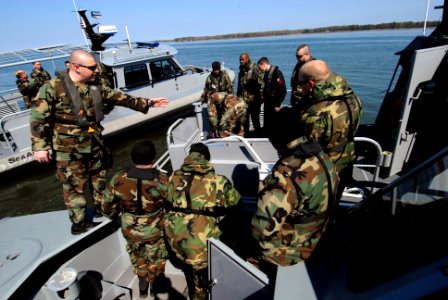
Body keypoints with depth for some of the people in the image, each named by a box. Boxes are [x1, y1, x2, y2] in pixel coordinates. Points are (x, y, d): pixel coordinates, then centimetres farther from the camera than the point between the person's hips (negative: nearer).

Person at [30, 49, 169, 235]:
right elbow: (38, 118, -11)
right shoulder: (53, 88, -13)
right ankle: (78, 223, 21)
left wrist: (146, 103, 9)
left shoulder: (95, 87, 4)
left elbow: (120, 98, 10)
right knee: (74, 185, 4)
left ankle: (101, 206, 42)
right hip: (69, 149, -6)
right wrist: (40, 146, -15)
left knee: (99, 176, 20)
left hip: (95, 143, 6)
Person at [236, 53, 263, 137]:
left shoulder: (255, 70, -9)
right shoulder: (241, 71, 13)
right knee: (244, 121, 13)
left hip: (253, 101, -7)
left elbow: (261, 84, -13)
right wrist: (238, 97, 18)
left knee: (255, 121, 3)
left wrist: (260, 98, -16)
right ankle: (246, 136, 26)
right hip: (243, 101, 7)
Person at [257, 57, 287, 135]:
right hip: (267, 103, 8)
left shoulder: (276, 72, -13)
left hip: (274, 104, -8)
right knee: (266, 124, 14)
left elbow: (283, 90, -17)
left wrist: (278, 104, -17)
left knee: (273, 125, -3)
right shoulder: (267, 73, 12)